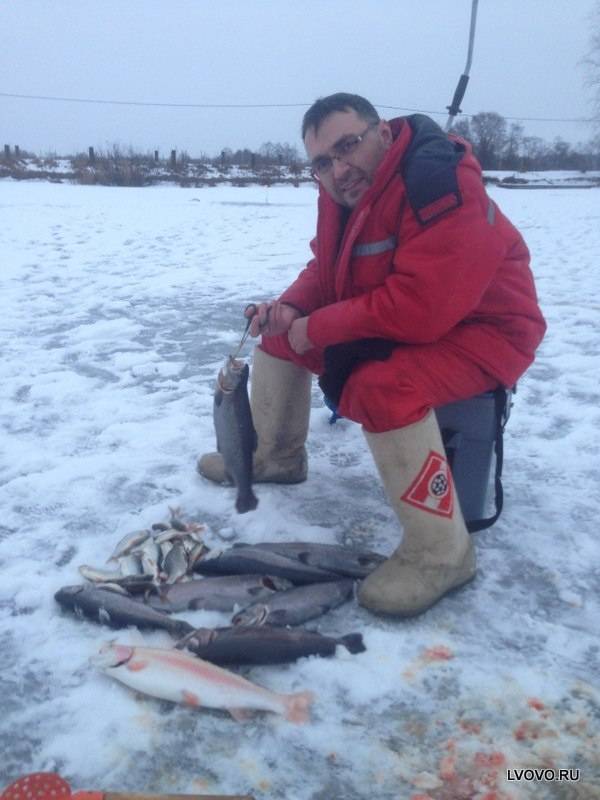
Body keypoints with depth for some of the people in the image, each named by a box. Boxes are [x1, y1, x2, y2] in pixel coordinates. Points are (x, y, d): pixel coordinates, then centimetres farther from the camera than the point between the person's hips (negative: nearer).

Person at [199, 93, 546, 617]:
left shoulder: (443, 187, -28)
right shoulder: (342, 190, 0)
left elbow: (418, 310, -34)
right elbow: (327, 269, 12)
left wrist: (316, 328, -24)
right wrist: (291, 307, -10)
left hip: (480, 330, -9)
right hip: (392, 319, 9)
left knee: (381, 387, -37)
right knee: (279, 333, 9)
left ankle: (442, 553, -21)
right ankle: (273, 456, 26)